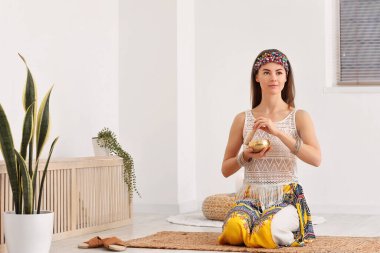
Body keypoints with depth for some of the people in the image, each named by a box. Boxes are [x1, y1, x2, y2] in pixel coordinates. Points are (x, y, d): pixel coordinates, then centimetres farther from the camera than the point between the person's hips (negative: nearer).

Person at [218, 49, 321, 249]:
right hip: (251, 196, 1)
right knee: (234, 228, -32)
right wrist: (246, 156, -10)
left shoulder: (299, 117, 3)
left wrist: (277, 131, -19)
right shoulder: (243, 119, 8)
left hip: (286, 196, -1)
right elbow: (225, 170, 12)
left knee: (267, 230, -33)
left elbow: (316, 159, -13)